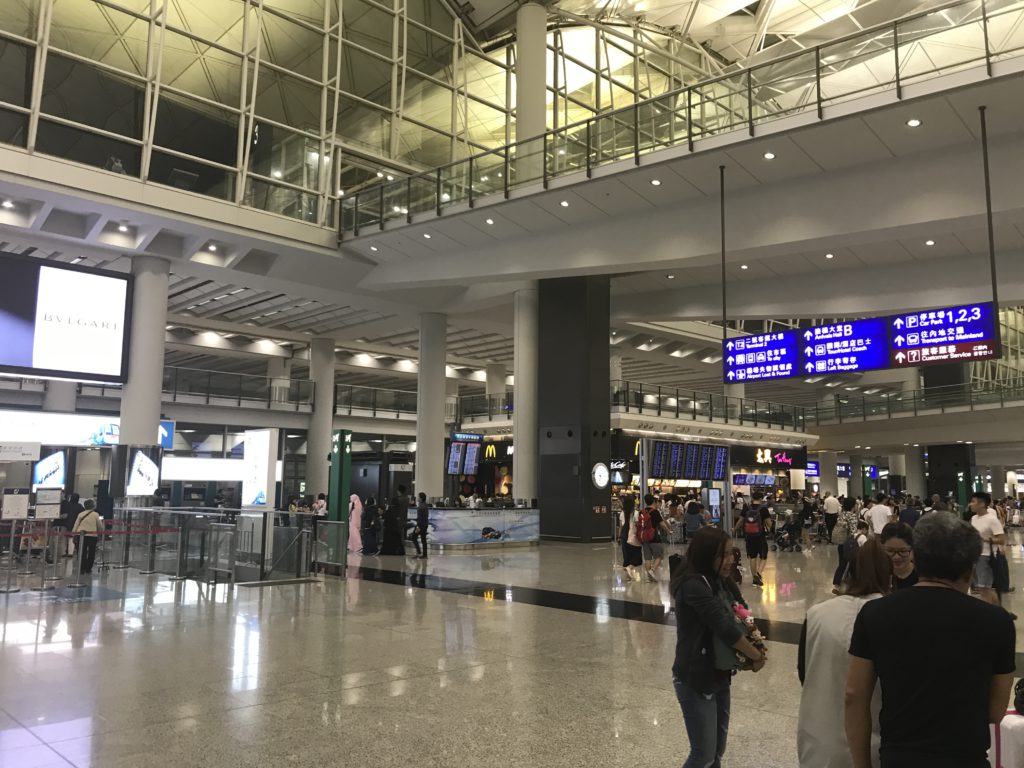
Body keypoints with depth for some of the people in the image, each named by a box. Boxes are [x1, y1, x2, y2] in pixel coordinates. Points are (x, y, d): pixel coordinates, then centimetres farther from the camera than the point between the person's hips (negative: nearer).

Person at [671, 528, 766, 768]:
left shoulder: (719, 582, 5)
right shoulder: (693, 585, -24)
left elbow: (735, 620, 11)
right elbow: (724, 627, -25)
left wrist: (753, 648, -8)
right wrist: (756, 656, -11)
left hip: (719, 675, 8)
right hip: (695, 679, -8)